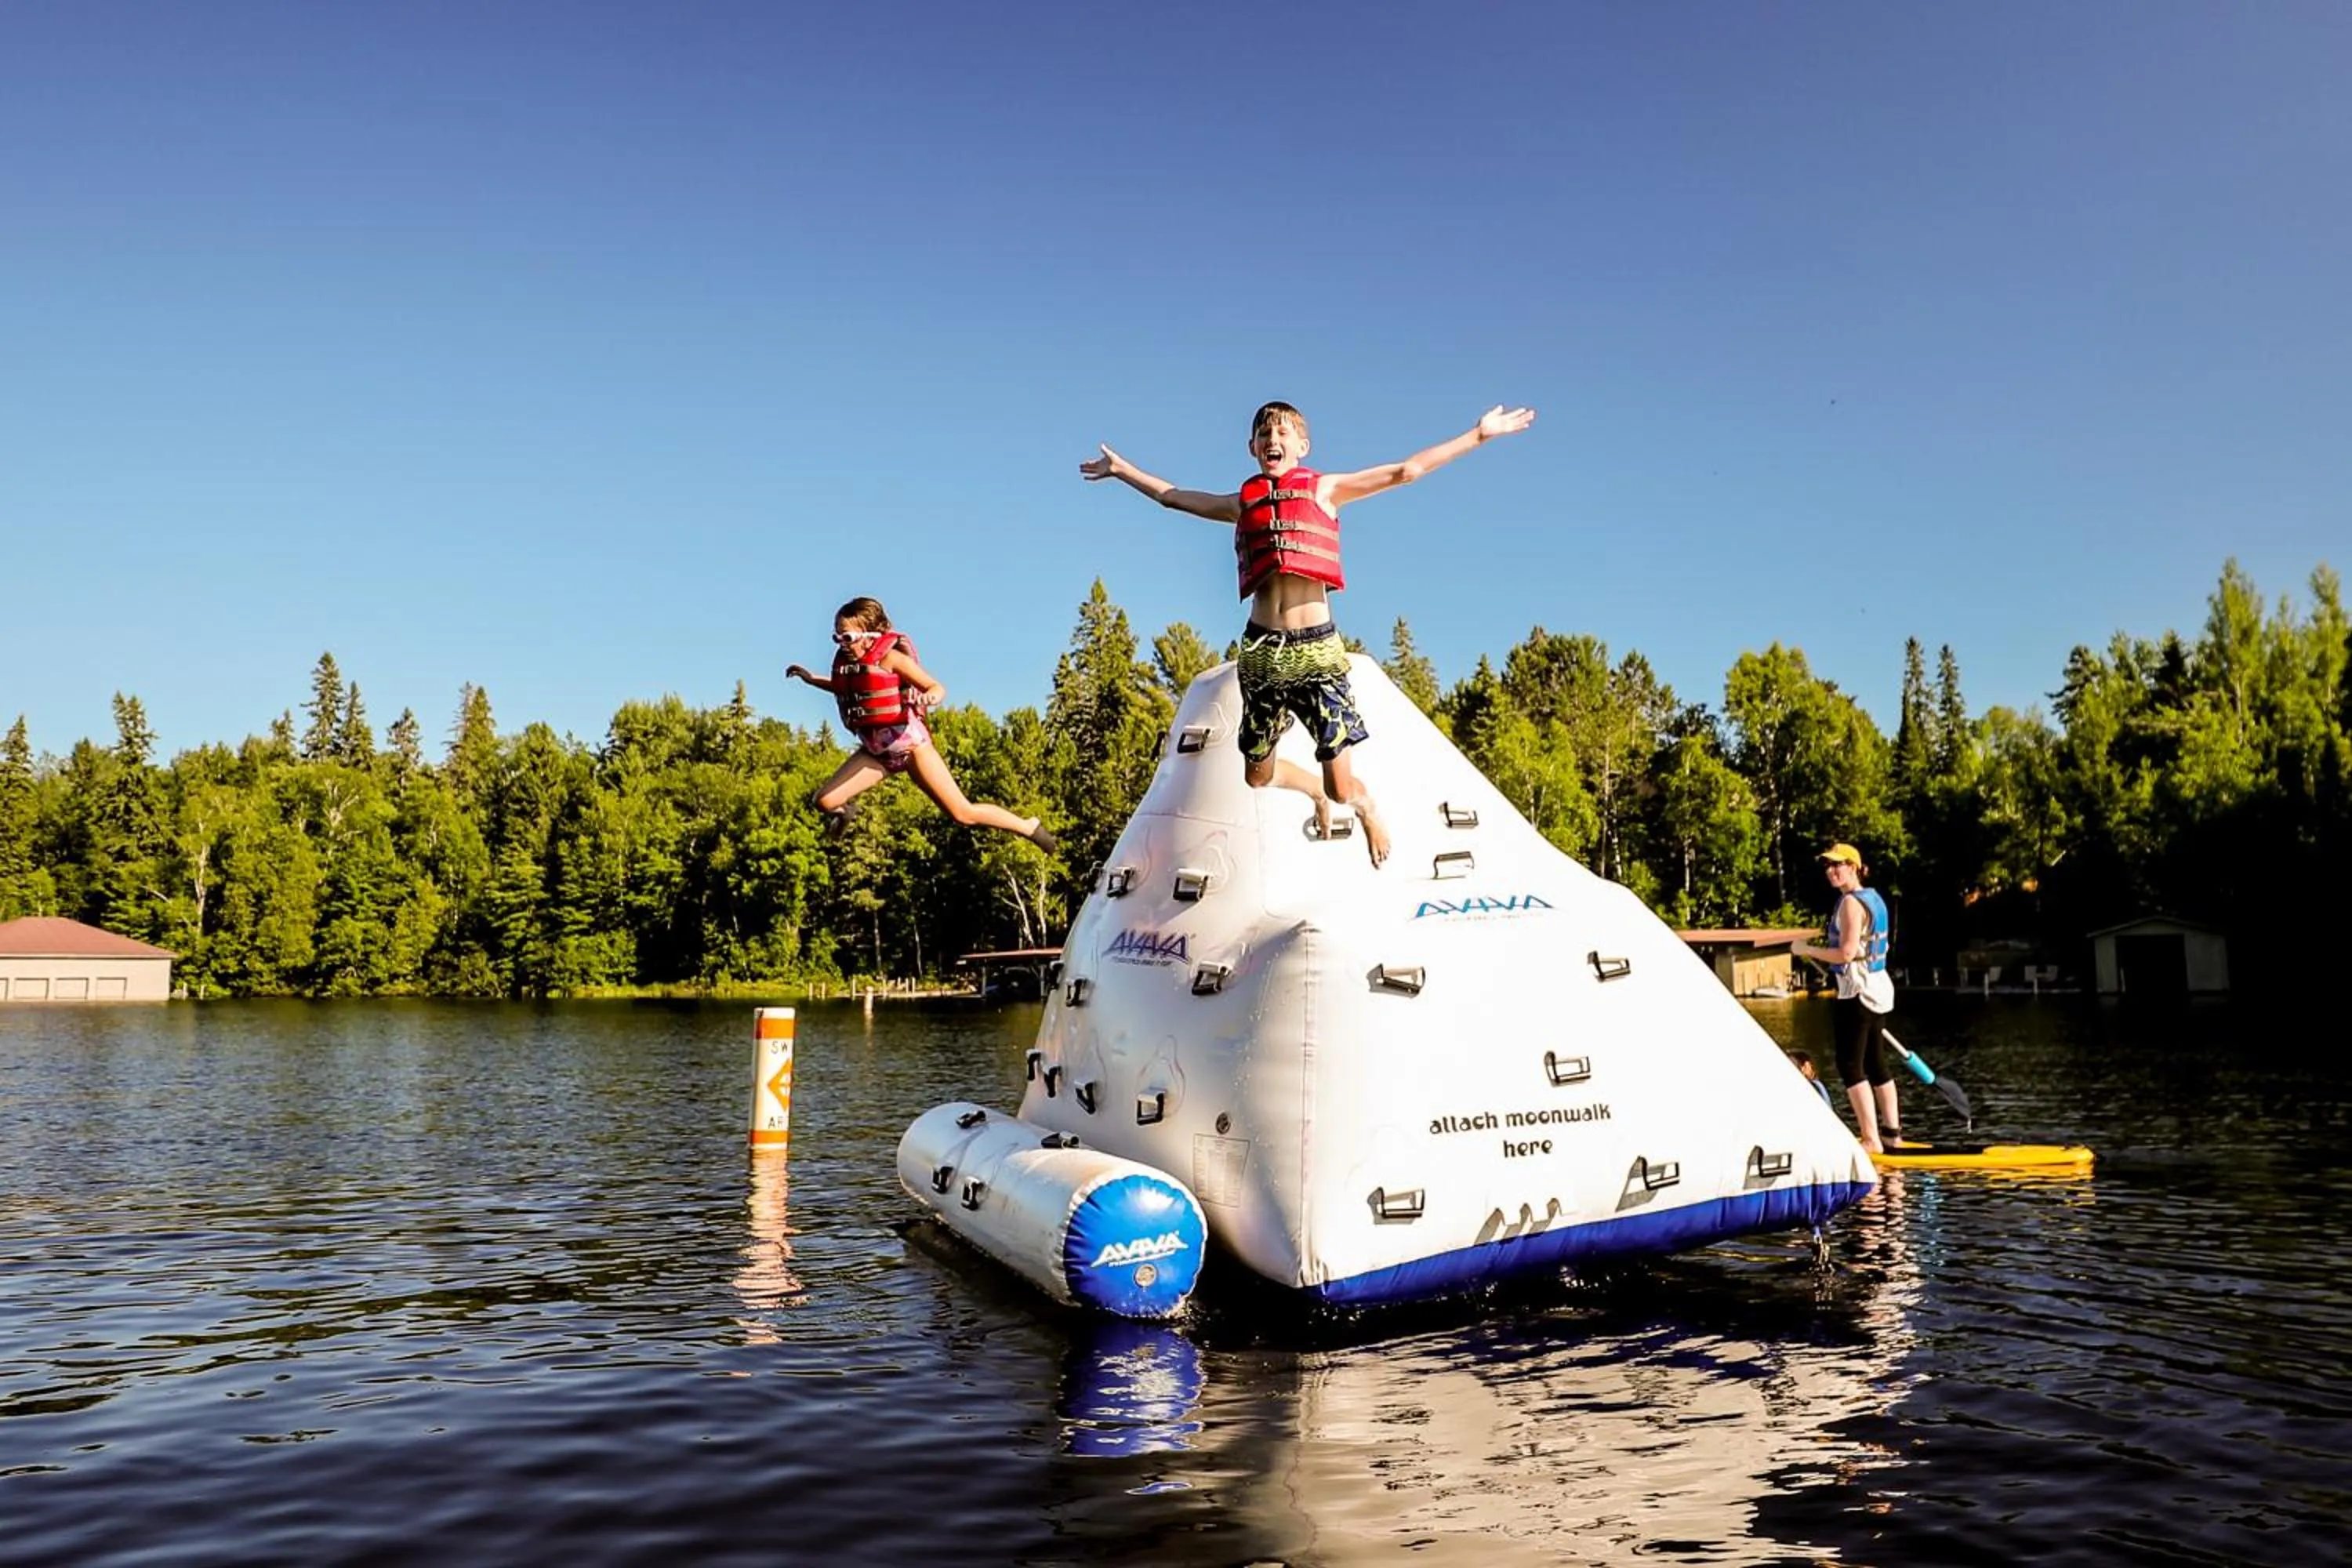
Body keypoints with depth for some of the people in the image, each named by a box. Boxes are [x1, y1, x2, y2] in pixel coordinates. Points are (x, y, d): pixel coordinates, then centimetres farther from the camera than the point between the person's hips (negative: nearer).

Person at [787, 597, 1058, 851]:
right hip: (877, 752, 6)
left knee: (962, 813, -6)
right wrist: (811, 679, 14)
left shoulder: (890, 657, -17)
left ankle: (1031, 828, 10)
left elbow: (938, 688, -17)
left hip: (910, 744, -6)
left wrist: (930, 697, -41)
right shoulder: (846, 660, 1)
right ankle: (845, 809, 32)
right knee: (825, 801, -6)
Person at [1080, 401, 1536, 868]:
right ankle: (1316, 789, 49)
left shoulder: (1324, 490, 8)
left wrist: (1479, 435, 4)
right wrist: (1121, 469, 34)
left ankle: (1366, 807, 32)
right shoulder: (1244, 503, 15)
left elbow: (1405, 471, 6)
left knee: (1342, 789, -7)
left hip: (1315, 647, -3)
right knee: (1257, 775, 15)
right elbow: (1172, 496, 28)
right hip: (1261, 649, 3)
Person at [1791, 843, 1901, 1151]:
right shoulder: (1874, 899, 13)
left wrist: (1806, 949, -12)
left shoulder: (1851, 903, -16)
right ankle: (1892, 1132, 21)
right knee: (1876, 1065, 15)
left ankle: (1871, 1139, -7)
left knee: (1851, 1067, -6)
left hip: (1854, 993, -10)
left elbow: (1846, 953, -23)